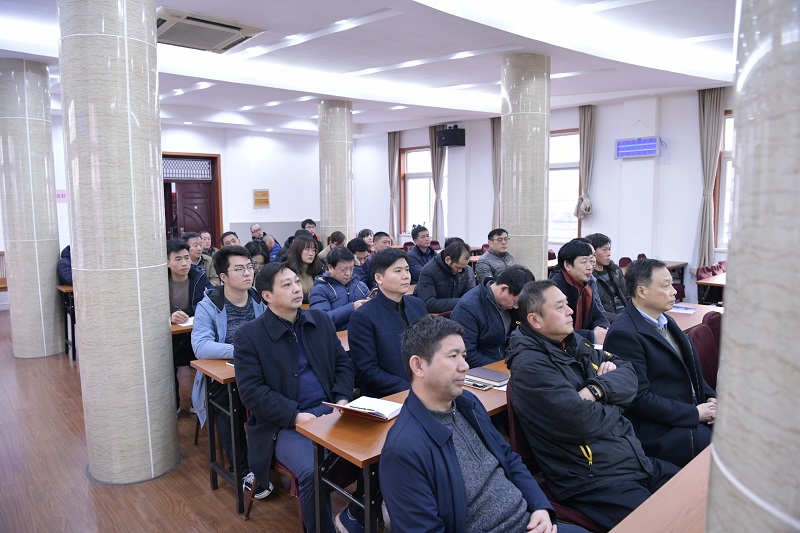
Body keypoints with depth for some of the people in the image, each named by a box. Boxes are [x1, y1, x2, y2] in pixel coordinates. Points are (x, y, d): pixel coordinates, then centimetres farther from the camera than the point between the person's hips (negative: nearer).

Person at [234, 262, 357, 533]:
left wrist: (343, 399, -5)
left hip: (330, 411, 4)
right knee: (314, 472, -29)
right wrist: (295, 416, -19)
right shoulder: (248, 335, -4)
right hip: (284, 424, -4)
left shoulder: (320, 320, 10)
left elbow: (343, 363, 13)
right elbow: (252, 392, -10)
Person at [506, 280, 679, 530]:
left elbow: (628, 374, 6)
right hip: (595, 480, -8)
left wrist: (596, 390, -14)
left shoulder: (575, 342, 9)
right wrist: (616, 406, -5)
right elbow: (582, 422, -25)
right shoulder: (530, 366, -19)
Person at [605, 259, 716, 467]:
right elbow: (640, 398, -20)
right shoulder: (624, 334, -19)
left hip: (694, 410, 9)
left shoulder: (665, 321, 11)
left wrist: (710, 397, 3)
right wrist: (695, 413, -14)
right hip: (658, 431, -9)